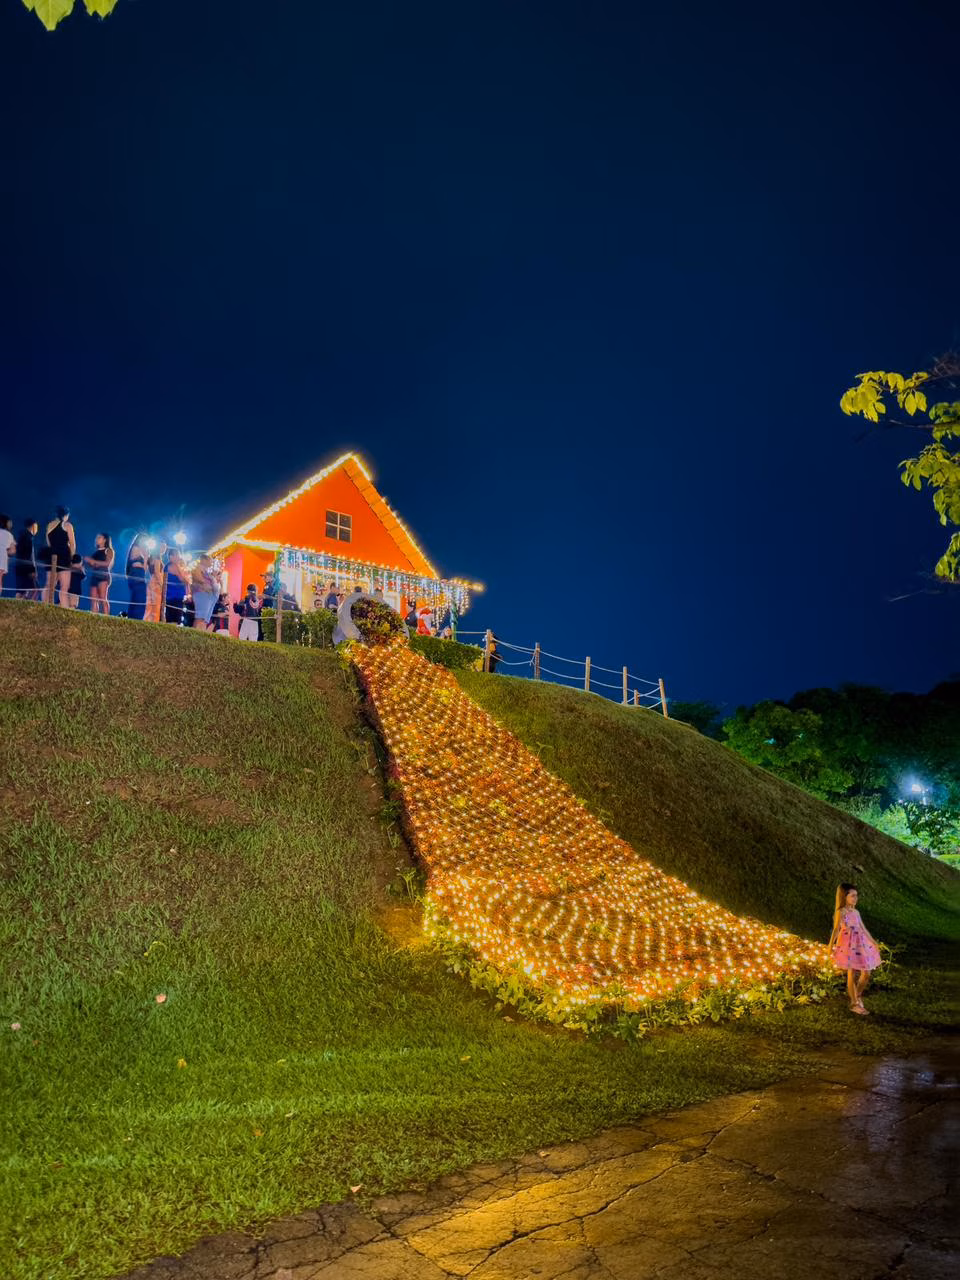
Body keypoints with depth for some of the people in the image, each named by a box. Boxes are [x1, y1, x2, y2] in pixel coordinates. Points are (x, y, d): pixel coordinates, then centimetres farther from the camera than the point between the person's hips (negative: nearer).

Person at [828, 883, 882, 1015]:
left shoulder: (856, 912, 10)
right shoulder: (840, 912, -7)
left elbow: (863, 929, 19)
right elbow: (836, 930, -10)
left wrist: (873, 943, 23)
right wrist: (831, 946, -17)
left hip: (860, 945, 6)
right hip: (848, 945, -6)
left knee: (866, 973, 6)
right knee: (852, 974, -1)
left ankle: (858, 996, 28)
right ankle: (854, 1004, 11)